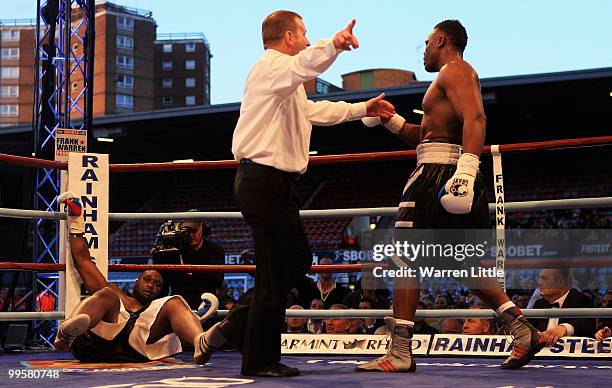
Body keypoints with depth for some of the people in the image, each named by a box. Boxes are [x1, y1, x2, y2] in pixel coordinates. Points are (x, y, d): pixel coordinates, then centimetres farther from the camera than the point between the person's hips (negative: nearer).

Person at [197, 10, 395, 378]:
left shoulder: (285, 82, 26)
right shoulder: (271, 66, -7)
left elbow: (314, 110, 43)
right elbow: (303, 66, -32)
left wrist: (363, 109, 45)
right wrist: (333, 45, -50)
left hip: (276, 183, 11)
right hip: (264, 179, -11)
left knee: (297, 261, 14)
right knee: (277, 269, -7)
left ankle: (235, 327, 21)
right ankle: (260, 359, 1)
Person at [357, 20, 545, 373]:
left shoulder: (454, 70, -4)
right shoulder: (459, 77, 28)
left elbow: (475, 119, -22)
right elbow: (426, 136, 33)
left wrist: (466, 167, -35)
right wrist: (388, 119, 24)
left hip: (439, 172, -10)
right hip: (452, 175, 10)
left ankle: (400, 353, -7)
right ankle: (524, 332, 8)